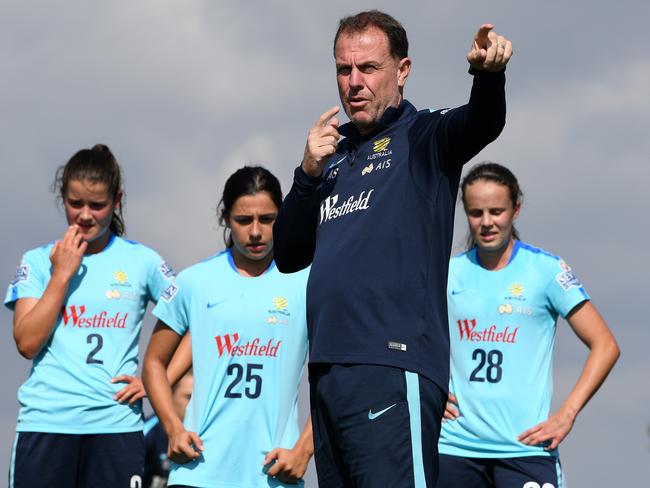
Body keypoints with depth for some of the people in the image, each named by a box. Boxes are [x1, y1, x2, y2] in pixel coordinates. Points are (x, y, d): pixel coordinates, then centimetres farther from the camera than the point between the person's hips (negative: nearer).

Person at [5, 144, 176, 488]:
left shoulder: (141, 261, 7)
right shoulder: (38, 262, 9)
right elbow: (27, 342, -3)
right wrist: (62, 274, -5)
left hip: (116, 424, 0)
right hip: (44, 421, 0)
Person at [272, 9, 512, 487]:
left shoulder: (422, 137, 3)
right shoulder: (333, 153, 21)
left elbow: (480, 124, -20)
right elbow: (289, 256, 17)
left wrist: (489, 72, -42)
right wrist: (308, 175, 2)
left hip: (393, 367, -7)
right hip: (326, 370, 7)